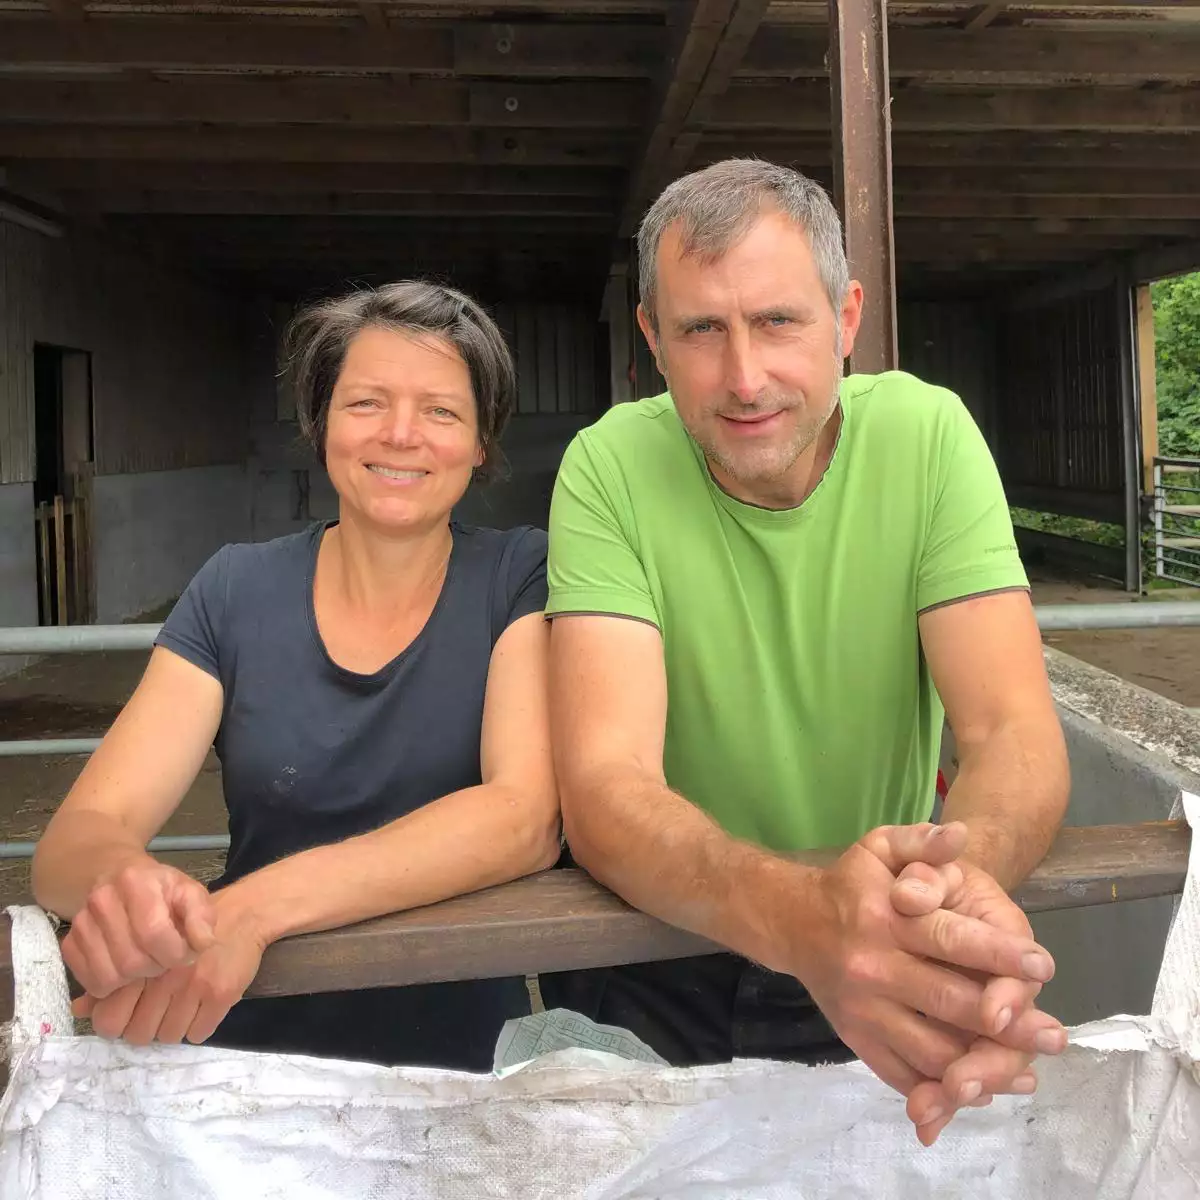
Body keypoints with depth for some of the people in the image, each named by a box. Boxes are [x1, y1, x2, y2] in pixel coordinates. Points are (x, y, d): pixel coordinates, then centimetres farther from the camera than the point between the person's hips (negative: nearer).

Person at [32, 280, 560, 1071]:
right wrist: (120, 882, -30)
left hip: (467, 1058, -2)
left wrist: (256, 907, -29)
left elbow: (526, 818, -17)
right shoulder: (235, 592, 1)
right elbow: (75, 837, -5)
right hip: (252, 1052, 2)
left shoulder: (519, 577, -4)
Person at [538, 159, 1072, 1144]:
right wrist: (800, 908, -43)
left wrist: (967, 862, -39)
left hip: (889, 963, 2)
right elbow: (604, 787, -22)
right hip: (659, 965, -1)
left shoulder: (927, 436, -10)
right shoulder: (613, 469, -14)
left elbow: (1016, 735, -15)